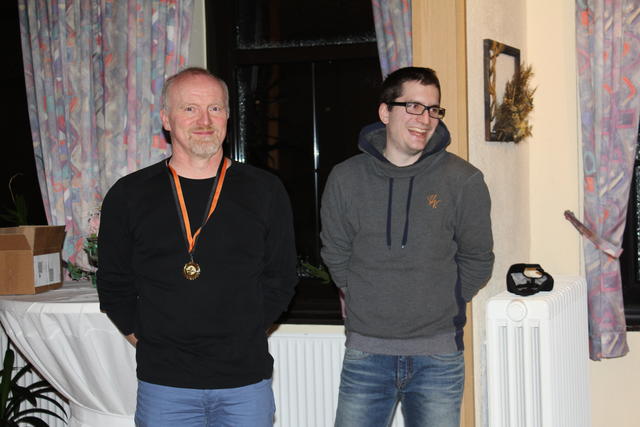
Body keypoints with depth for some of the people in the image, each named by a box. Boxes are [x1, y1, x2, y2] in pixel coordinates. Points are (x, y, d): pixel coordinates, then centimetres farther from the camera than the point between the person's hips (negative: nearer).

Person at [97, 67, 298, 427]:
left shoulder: (264, 191, 3)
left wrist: (243, 334, 1)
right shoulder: (129, 195, 3)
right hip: (164, 383, 0)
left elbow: (281, 277, 8)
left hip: (246, 381, 0)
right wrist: (144, 336, 1)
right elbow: (114, 284, 10)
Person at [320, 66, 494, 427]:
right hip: (365, 352, 1)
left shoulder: (464, 181, -4)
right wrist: (367, 303, 9)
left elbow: (477, 261, 5)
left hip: (438, 355, -1)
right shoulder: (345, 179, 1)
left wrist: (443, 307, 5)